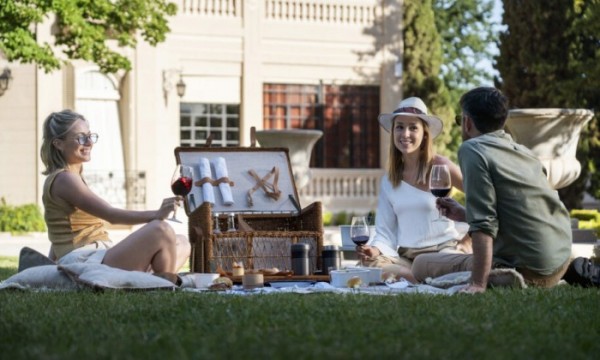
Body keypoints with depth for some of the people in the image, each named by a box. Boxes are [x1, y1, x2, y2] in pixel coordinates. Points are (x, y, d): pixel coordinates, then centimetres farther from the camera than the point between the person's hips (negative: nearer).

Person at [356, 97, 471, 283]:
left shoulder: (439, 166, -2)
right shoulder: (388, 180, 13)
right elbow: (385, 232, 9)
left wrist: (466, 239, -5)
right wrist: (375, 250, -13)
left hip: (443, 250, -6)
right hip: (406, 257, 6)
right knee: (370, 264, -28)